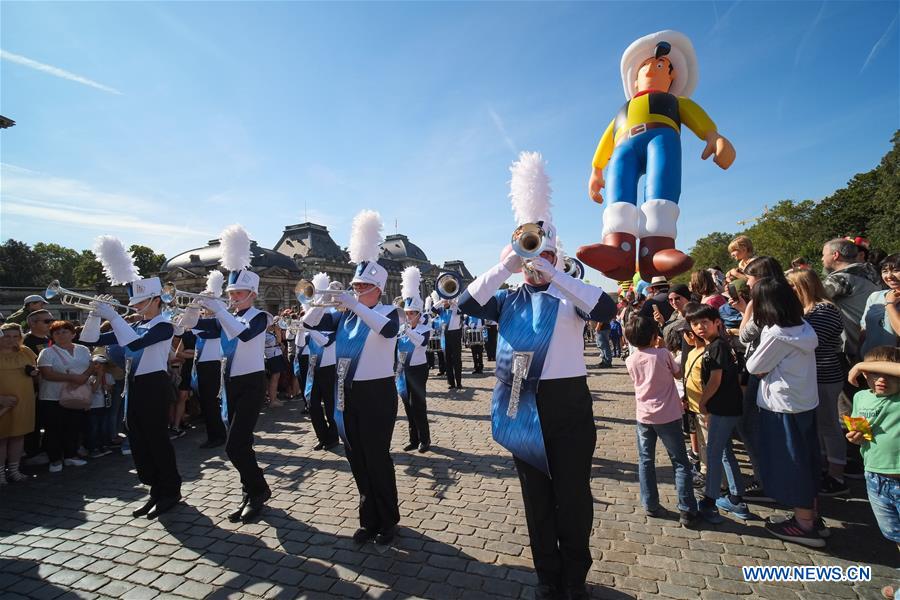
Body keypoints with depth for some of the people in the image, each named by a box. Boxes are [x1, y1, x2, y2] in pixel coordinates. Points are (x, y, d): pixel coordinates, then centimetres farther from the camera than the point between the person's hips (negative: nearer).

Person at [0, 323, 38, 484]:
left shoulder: (26, 352, 8)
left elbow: (36, 369, 21)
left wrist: (34, 372, -2)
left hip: (23, 402, 4)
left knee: (18, 435, 11)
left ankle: (14, 470, 22)